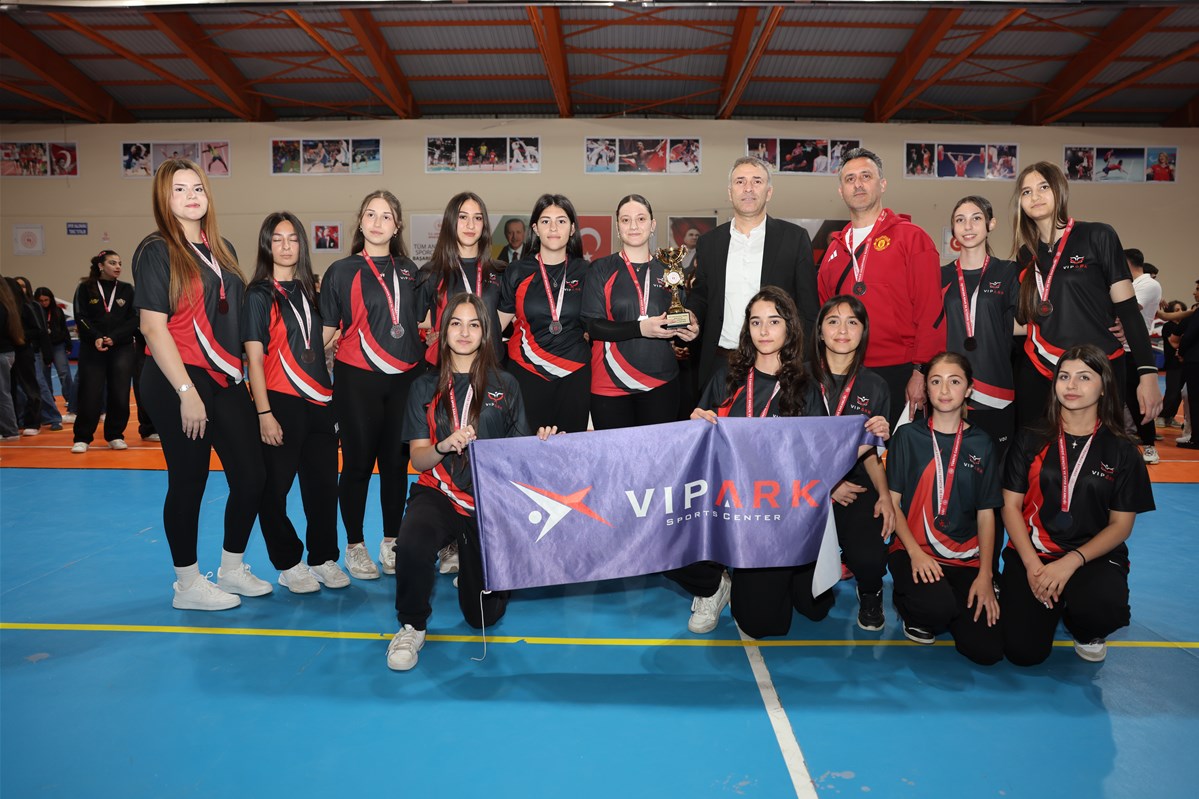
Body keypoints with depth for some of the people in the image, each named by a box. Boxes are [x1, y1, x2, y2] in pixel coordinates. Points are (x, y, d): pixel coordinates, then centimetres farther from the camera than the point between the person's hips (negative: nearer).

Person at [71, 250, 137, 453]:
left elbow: (133, 320, -1)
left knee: (120, 394, 0)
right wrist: (96, 338, -19)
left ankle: (115, 435, 14)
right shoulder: (85, 289, 3)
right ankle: (82, 438, 8)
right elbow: (81, 318, -3)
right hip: (92, 349, -1)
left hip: (122, 349, 1)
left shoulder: (127, 290, 6)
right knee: (90, 394, -3)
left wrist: (114, 338, -14)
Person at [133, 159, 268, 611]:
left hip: (226, 378, 6)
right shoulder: (156, 251, -6)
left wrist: (242, 371, 12)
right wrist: (187, 392, -17)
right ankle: (188, 586, 19)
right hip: (179, 382, -6)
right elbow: (153, 327, -12)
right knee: (189, 481, 3)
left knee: (251, 476, 6)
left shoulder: (221, 249, 13)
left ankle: (232, 569, 26)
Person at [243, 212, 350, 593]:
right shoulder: (259, 295, -2)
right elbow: (254, 358, -7)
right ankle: (288, 564, 16)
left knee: (323, 483, 7)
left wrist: (331, 397, 11)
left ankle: (323, 558, 21)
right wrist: (264, 413, -13)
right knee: (275, 487, 2)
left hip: (319, 402, 5)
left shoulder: (309, 291, 13)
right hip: (281, 402, -5)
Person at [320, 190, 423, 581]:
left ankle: (391, 543, 22)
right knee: (358, 463, 3)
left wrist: (422, 369, 12)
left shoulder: (408, 270, 10)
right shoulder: (341, 271, 0)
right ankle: (355, 547, 18)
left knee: (396, 462, 9)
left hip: (404, 379, 3)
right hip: (358, 380, -3)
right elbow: (326, 330, 1)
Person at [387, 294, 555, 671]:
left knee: (483, 614, 3)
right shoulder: (426, 387, 5)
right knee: (410, 545, -35)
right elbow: (418, 458, 0)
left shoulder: (505, 386, 4)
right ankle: (412, 626, -5)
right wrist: (443, 446, -21)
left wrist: (540, 444, -16)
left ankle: (476, 574, 41)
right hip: (438, 495, 0)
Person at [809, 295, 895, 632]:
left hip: (856, 488, 1)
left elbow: (872, 452, 11)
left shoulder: (875, 387, 8)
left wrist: (885, 494, -4)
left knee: (870, 561, -22)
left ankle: (870, 593, 15)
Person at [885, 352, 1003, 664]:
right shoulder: (909, 435, 2)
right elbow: (892, 501, -1)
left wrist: (985, 575, -4)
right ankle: (912, 607, 4)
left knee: (987, 650, -13)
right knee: (937, 607, -33)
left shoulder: (981, 444, 7)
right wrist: (915, 552, -14)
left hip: (966, 558, 2)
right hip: (914, 551, -2)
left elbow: (986, 513, 6)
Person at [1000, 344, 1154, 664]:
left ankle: (1086, 632, 5)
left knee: (1106, 609, -35)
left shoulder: (1121, 451, 1)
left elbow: (1121, 524, 0)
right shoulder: (1031, 440, 2)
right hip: (1031, 553, 0)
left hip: (1095, 557, 0)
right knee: (1023, 652, -15)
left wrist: (1072, 561, -15)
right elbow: (1011, 506, 0)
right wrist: (1032, 564, -13)